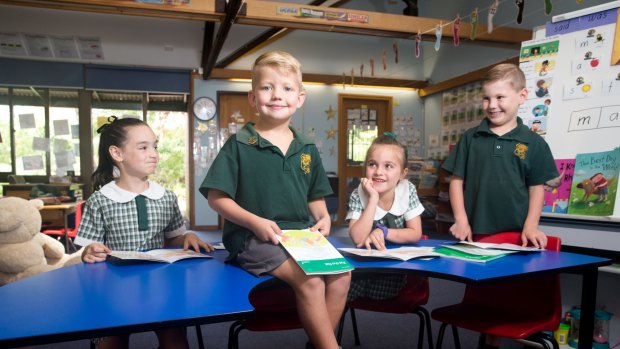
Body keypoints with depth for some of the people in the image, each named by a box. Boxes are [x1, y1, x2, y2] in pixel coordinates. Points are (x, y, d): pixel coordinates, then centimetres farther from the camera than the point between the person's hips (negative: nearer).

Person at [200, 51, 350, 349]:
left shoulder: (308, 150, 12)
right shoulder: (239, 145, -3)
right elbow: (216, 197, -5)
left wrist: (323, 218, -1)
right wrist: (254, 221, -17)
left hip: (301, 235, 6)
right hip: (254, 238, -5)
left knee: (341, 273, -16)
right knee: (310, 281, -25)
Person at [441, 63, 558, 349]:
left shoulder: (533, 143, 2)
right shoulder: (470, 138, 4)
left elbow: (536, 188, 4)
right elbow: (456, 181, 4)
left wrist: (530, 226, -8)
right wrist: (461, 220, -5)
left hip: (515, 234, -1)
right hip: (476, 234, 1)